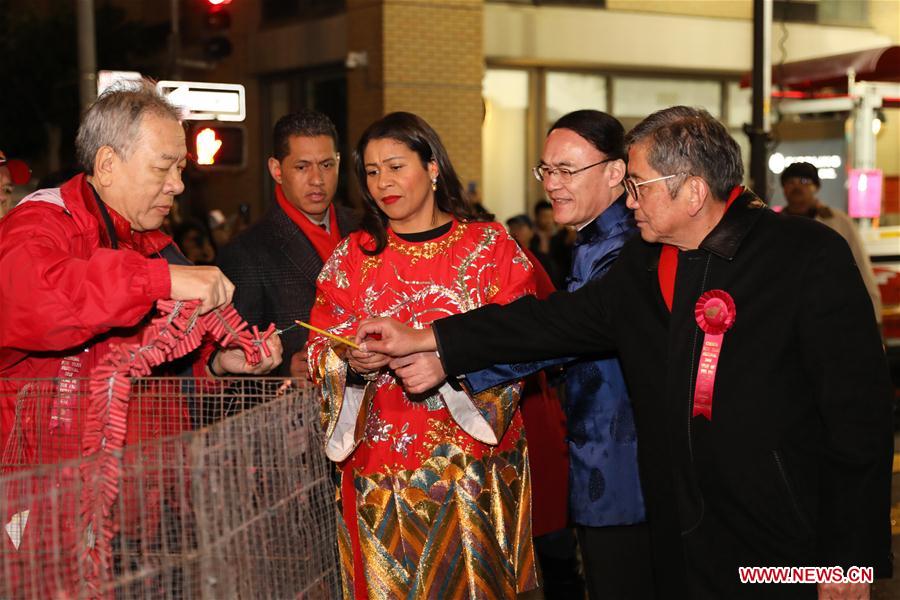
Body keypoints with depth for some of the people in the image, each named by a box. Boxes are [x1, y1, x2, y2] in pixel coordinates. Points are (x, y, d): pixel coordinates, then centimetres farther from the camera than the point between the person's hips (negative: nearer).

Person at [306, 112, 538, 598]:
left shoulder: (490, 245, 3)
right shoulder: (352, 257, 8)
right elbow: (319, 353, 3)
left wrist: (447, 364, -20)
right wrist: (350, 361, -18)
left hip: (475, 464, -1)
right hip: (381, 470, 1)